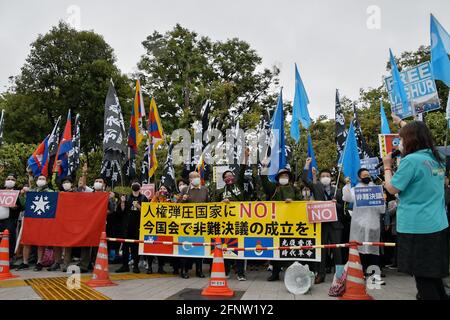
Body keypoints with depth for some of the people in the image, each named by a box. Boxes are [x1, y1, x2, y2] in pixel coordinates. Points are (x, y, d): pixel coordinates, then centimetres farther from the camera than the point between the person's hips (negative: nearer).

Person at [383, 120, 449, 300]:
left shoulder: (411, 160, -17)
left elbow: (392, 189, -11)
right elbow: (418, 134, 26)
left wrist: (387, 166, 3)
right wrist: (401, 123, 38)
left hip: (416, 228, -8)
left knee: (423, 276, 3)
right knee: (432, 274, 19)